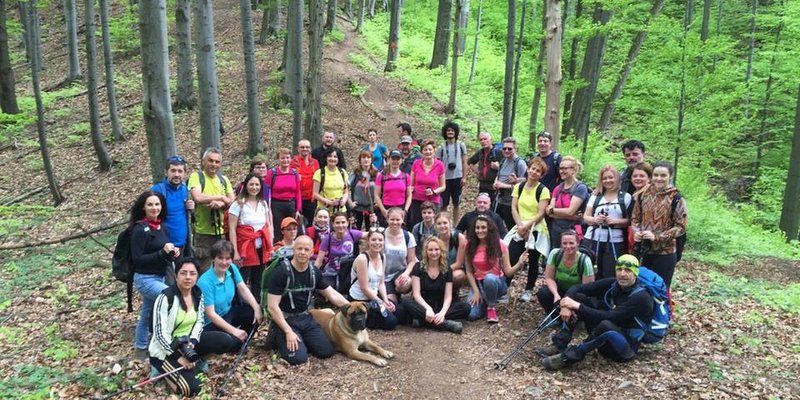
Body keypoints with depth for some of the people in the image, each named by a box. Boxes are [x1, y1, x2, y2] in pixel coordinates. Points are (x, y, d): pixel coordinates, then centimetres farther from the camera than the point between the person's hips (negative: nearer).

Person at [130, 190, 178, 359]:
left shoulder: (162, 227, 7)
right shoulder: (140, 229, -17)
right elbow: (137, 259, -19)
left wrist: (173, 252, -3)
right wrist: (162, 252, -24)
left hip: (159, 277, 8)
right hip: (145, 279, -8)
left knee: (147, 314, 18)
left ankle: (140, 349, 32)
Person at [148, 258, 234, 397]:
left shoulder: (198, 294, -3)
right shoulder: (165, 297, -22)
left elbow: (199, 322, 5)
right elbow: (160, 333, -21)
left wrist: (192, 342, -15)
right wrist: (178, 357, -23)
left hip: (188, 341, 6)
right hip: (166, 349, -6)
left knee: (223, 341, -16)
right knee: (192, 388, -21)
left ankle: (193, 359, 6)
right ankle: (164, 368, 5)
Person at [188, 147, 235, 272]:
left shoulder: (223, 179, 13)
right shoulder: (196, 177, -3)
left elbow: (233, 202, 6)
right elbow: (198, 198, -21)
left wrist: (220, 204, -15)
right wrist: (221, 197, -11)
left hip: (223, 232, 5)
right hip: (204, 233, -5)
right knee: (204, 272, -1)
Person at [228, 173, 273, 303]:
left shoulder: (263, 203, 9)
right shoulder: (238, 204, -7)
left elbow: (269, 226, 13)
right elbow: (232, 229, -10)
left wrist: (271, 247, 6)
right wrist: (235, 252, -15)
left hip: (262, 248, 5)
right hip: (245, 249, -5)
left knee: (258, 282, 15)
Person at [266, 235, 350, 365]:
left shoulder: (314, 272, -1)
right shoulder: (281, 272, -19)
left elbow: (332, 294, 9)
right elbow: (272, 307, -19)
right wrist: (288, 332, -22)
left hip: (305, 318, 6)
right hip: (285, 320, -5)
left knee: (327, 351, -5)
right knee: (298, 358, -22)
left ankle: (301, 340, 17)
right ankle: (278, 338, 6)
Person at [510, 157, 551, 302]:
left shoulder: (543, 190, -6)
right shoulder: (519, 187, 7)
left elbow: (541, 214, -11)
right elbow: (514, 208, 1)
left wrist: (526, 227, -18)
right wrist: (520, 225, -13)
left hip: (536, 231, -2)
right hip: (520, 229, 2)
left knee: (533, 262, 9)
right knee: (511, 259, -9)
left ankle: (528, 290, 26)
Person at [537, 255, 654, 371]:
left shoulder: (641, 297, -21)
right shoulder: (611, 284, -4)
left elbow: (610, 317, -29)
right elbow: (577, 288, -4)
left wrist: (578, 306, -27)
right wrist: (566, 305, -23)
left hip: (626, 346, -6)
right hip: (604, 340, 6)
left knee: (606, 325, -40)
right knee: (577, 297, -8)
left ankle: (571, 356, -25)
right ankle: (559, 345, -14)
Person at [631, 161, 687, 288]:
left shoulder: (676, 199, -8)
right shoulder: (643, 194, 3)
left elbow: (681, 227, -8)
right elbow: (635, 217, 12)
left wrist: (657, 236, -18)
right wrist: (636, 232, -8)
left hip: (665, 253, -3)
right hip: (643, 251, 3)